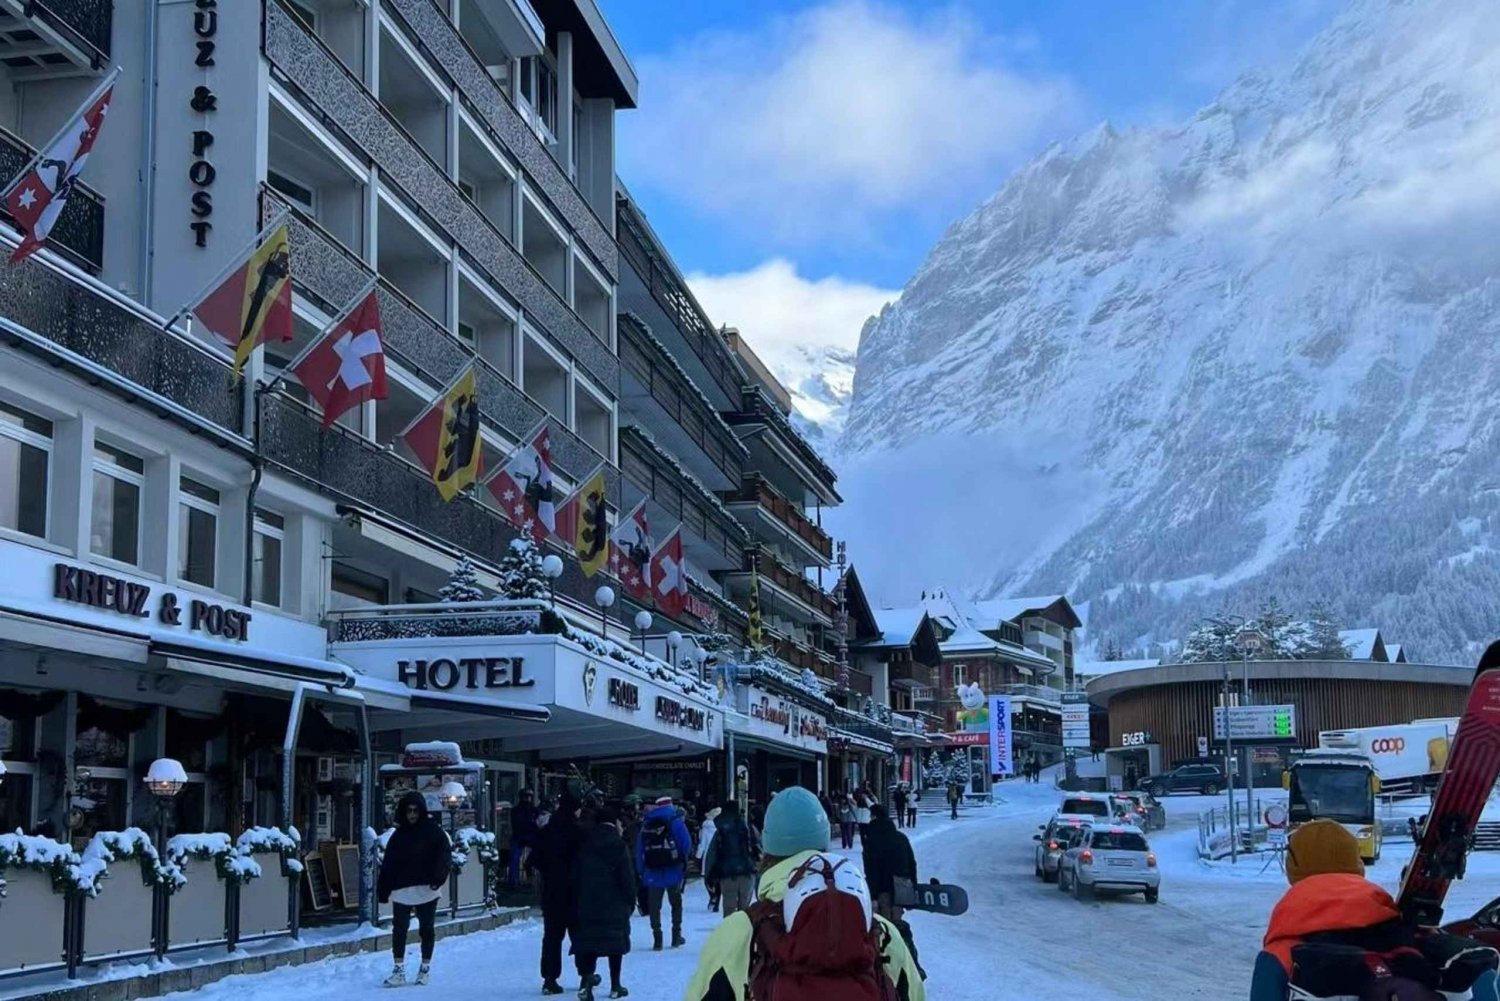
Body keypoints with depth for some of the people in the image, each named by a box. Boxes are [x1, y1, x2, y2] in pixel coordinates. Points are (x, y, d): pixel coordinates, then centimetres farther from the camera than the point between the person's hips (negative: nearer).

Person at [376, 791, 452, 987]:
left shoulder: (433, 831, -1)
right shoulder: (398, 834, 9)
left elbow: (445, 854, -9)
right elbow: (388, 863, 8)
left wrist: (439, 876, -22)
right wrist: (383, 888, 3)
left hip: (426, 890, -2)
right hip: (402, 890, 2)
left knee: (426, 929, 7)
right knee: (399, 929, -3)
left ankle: (425, 968, 19)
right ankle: (399, 970, 2)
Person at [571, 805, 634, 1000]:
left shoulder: (584, 845, 2)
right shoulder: (619, 845, -7)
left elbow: (575, 875, 4)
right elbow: (628, 877, -8)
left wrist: (576, 901, 11)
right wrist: (631, 901, 2)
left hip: (587, 903, 2)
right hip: (614, 903, -2)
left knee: (588, 940, 2)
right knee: (616, 940, 8)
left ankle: (586, 977, -20)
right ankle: (615, 985, 13)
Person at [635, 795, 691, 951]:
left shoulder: (646, 823, 7)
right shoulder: (674, 821, -3)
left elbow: (639, 850, 6)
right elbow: (686, 844, -9)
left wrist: (641, 871, 11)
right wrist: (684, 861, 10)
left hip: (652, 873, 2)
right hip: (673, 871, -2)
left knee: (654, 906, 6)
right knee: (676, 903, 15)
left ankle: (657, 940, 1)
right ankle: (676, 936, 15)